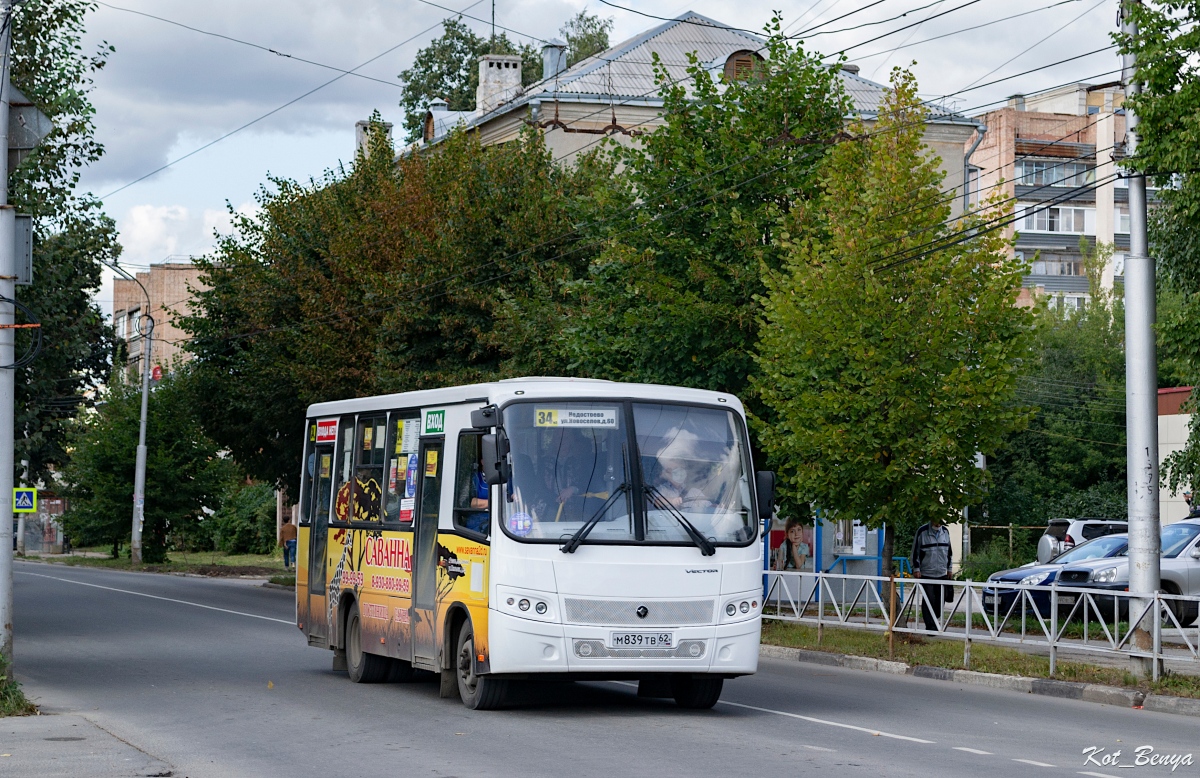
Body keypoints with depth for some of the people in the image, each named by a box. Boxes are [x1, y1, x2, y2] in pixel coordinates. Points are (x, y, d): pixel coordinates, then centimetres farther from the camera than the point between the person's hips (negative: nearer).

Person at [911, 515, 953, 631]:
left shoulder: (945, 531, 10)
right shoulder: (922, 531, -5)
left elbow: (949, 551, 21)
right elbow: (915, 551, -2)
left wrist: (949, 568, 19)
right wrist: (916, 569, -7)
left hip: (942, 574, 5)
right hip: (926, 573, -5)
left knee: (940, 601, 4)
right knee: (929, 600, -6)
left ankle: (934, 621, 18)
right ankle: (931, 626, -2)